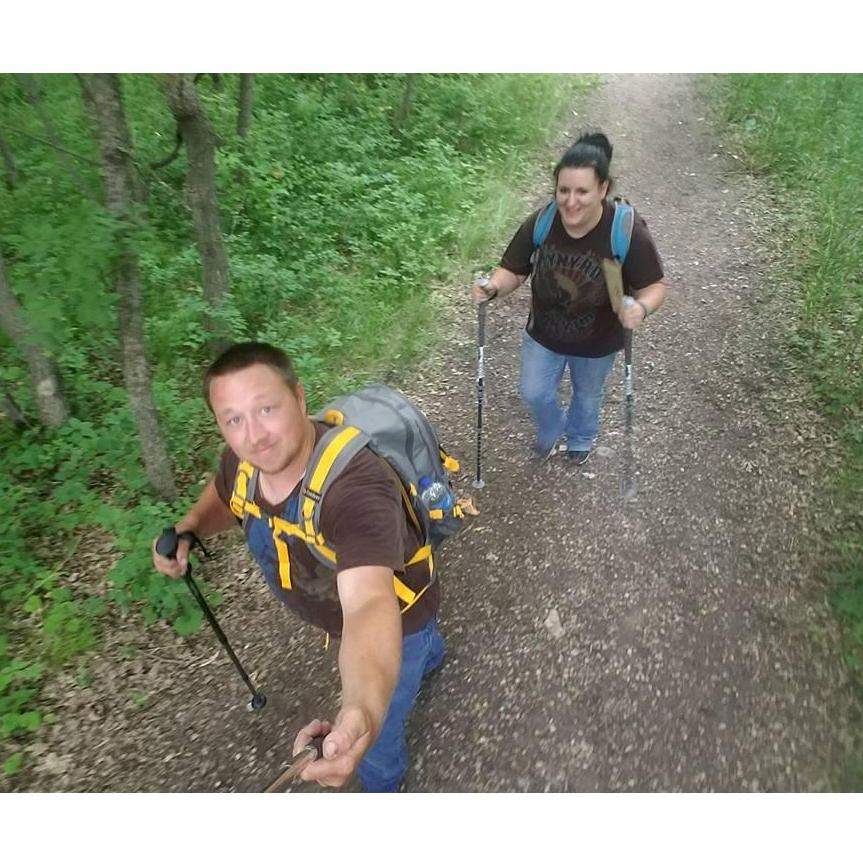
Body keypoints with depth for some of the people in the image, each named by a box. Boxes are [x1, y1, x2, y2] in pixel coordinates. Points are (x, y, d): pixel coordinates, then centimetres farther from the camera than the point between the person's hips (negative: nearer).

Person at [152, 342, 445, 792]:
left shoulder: (354, 486, -47)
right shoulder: (243, 459, -22)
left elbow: (369, 605, -60)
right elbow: (223, 496, 2)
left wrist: (364, 711, -79)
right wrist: (188, 528, -19)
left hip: (394, 614, -6)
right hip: (334, 611, 7)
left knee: (377, 741, 16)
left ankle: (383, 786, 54)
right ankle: (429, 656, 76)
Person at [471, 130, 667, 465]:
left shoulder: (627, 231, -30)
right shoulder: (539, 223, -24)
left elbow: (654, 286, -21)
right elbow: (513, 271, -12)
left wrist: (642, 307, -43)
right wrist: (492, 288, -34)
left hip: (597, 342, -1)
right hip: (543, 334, 2)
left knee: (587, 395, 25)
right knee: (534, 393, 18)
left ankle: (581, 439, 60)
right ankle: (552, 430, 55)